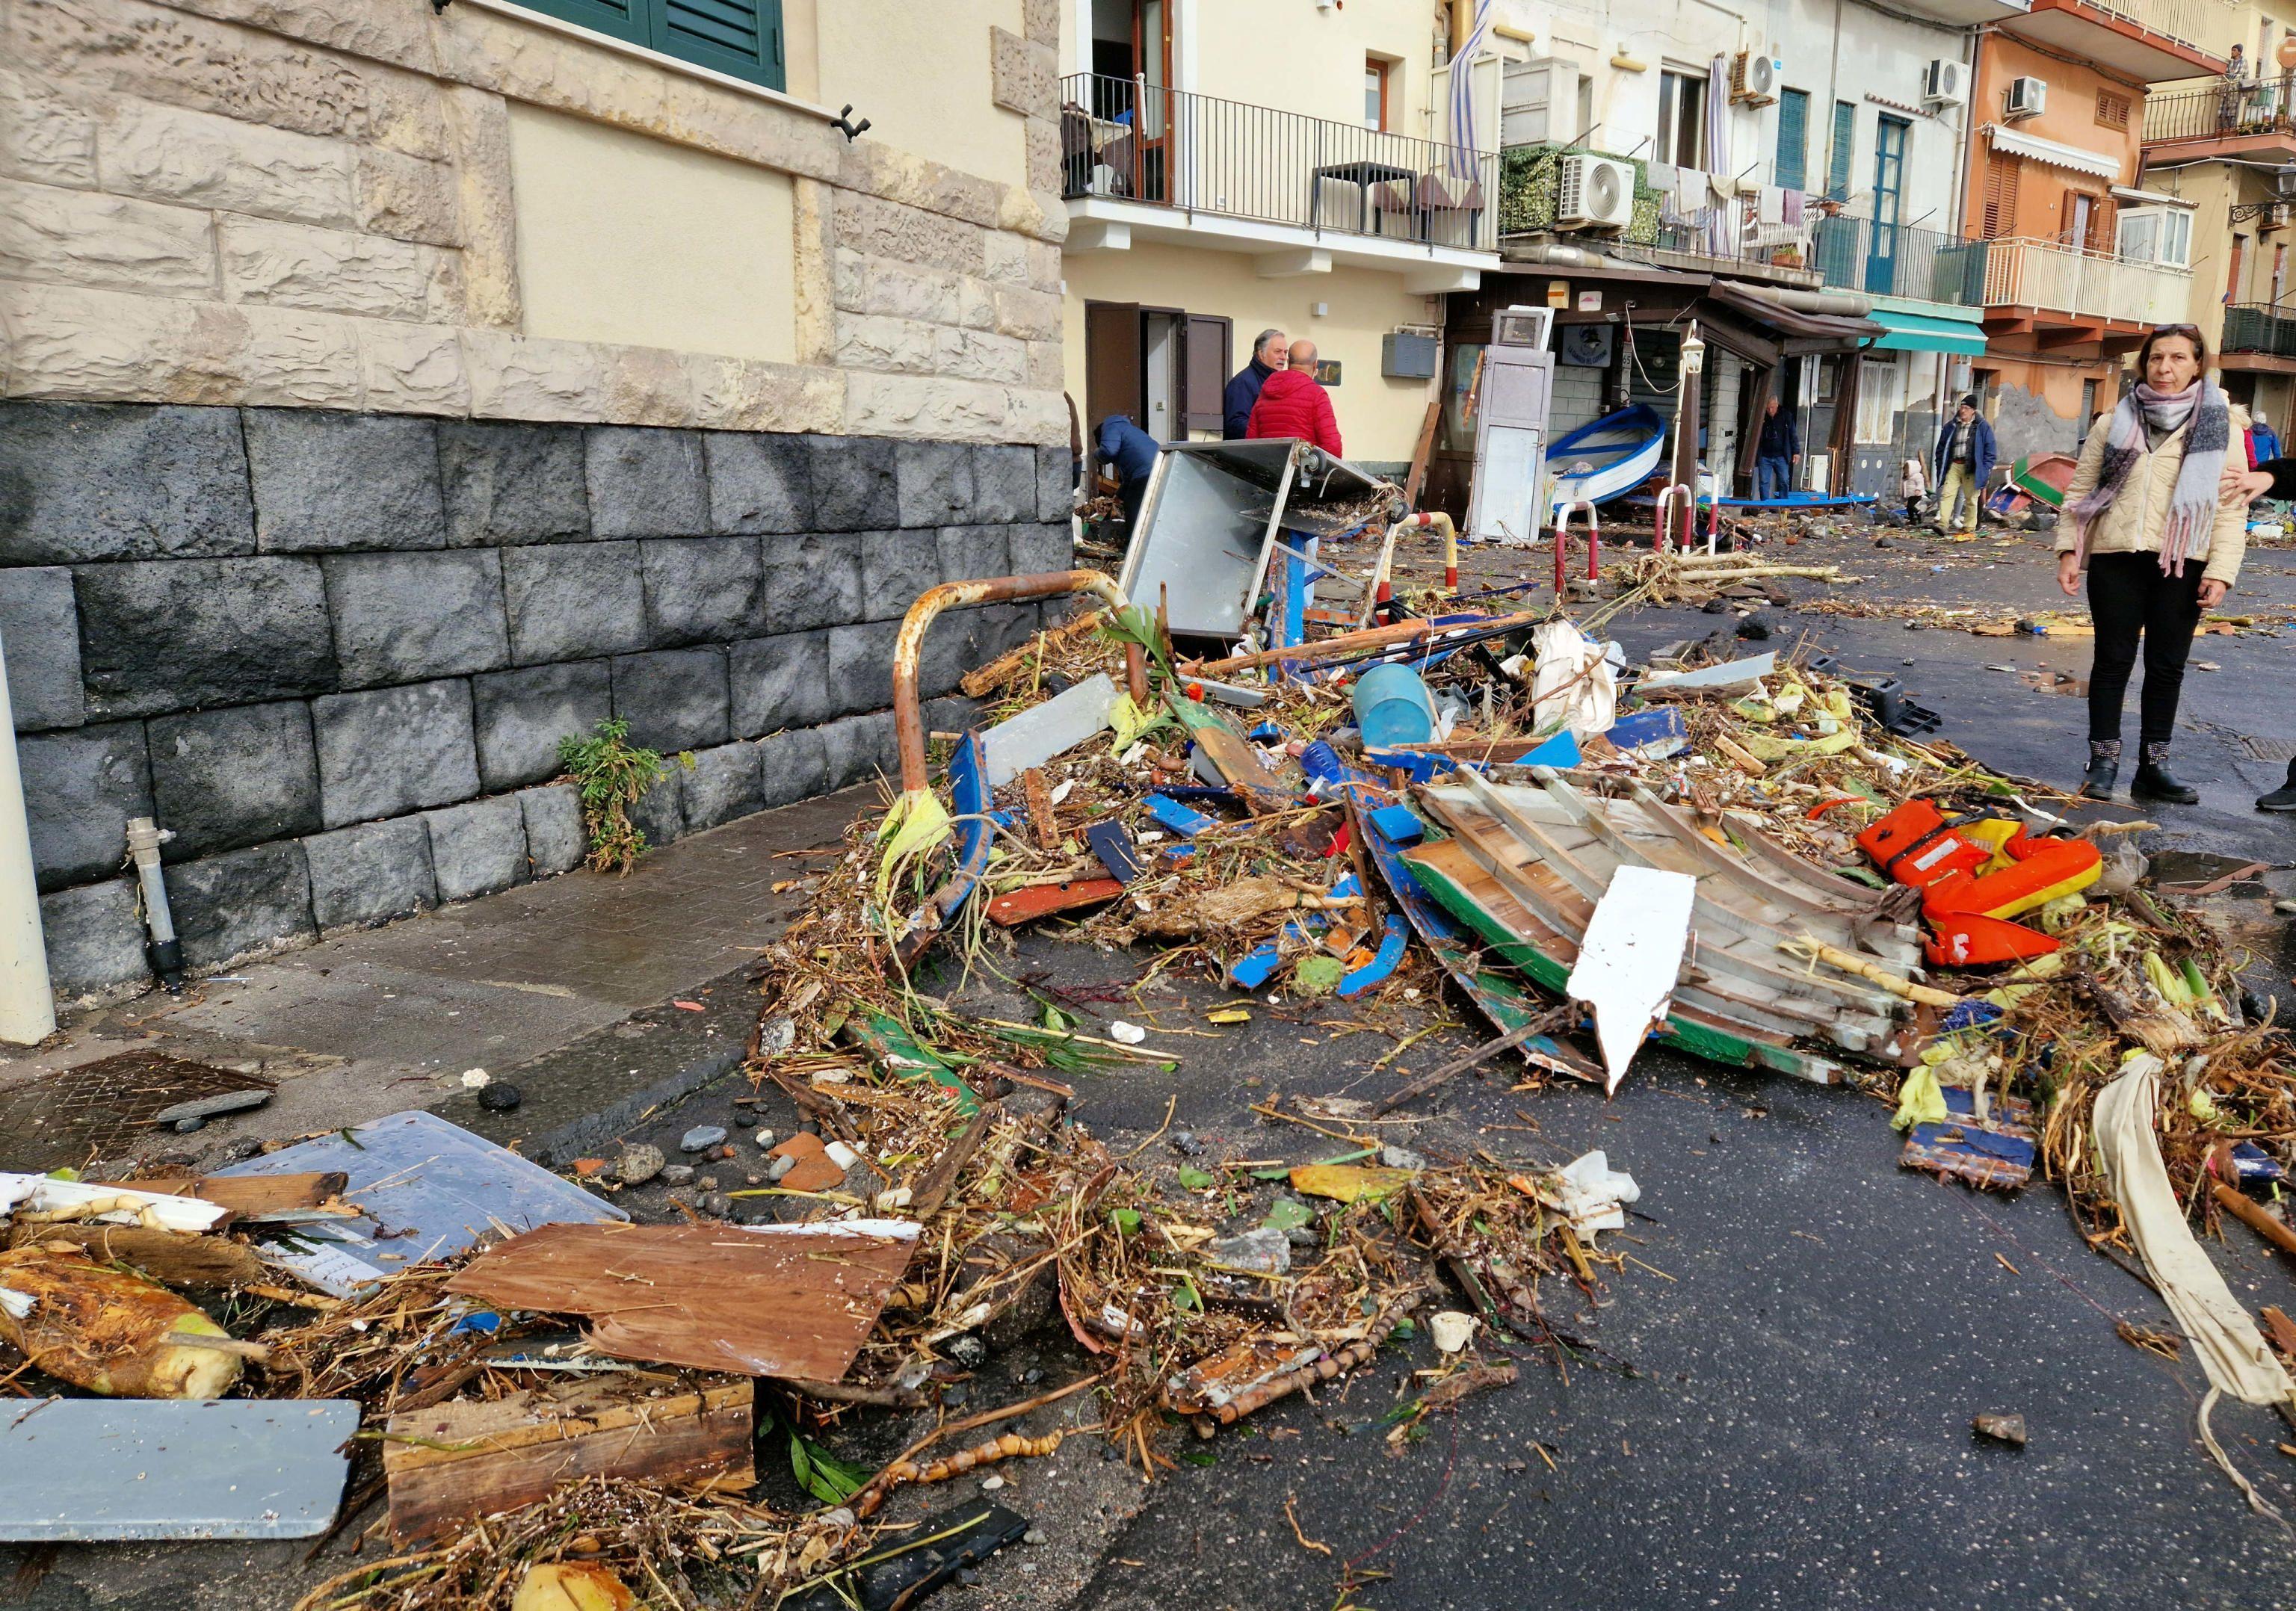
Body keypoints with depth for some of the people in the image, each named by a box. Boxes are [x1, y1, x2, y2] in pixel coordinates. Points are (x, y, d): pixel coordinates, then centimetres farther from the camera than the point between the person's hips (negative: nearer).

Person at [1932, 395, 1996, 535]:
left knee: (1971, 499, 4)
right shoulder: (1951, 426, 11)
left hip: (1971, 468, -2)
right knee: (1947, 494, -11)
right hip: (1953, 466, 2)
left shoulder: (1982, 427, 3)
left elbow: (1990, 450, 3)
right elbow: (1941, 448, 17)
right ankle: (1943, 524, -17)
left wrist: (1986, 470, -5)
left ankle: (1969, 528, 11)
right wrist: (1941, 467, 11)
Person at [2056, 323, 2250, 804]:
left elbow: (2233, 507, 0)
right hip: (2116, 558, 0)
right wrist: (2068, 549, -2)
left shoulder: (2221, 427, 4)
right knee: (2113, 660, 3)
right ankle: (2103, 761, 10)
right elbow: (2080, 489, 9)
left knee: (2167, 666, 6)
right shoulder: (2114, 423, 8)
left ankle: (2154, 765, 14)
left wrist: (2220, 572, -8)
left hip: (2182, 565, 0)